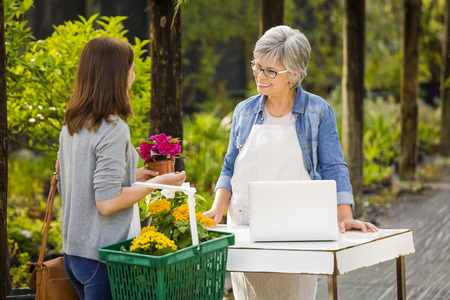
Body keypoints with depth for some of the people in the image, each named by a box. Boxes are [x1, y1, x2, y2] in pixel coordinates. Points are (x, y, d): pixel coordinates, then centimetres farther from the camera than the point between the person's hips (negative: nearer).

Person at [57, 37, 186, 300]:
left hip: (73, 251, 8)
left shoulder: (70, 127, 8)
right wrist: (156, 184, -10)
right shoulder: (113, 129, -18)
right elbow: (107, 202, -21)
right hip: (101, 256, -8)